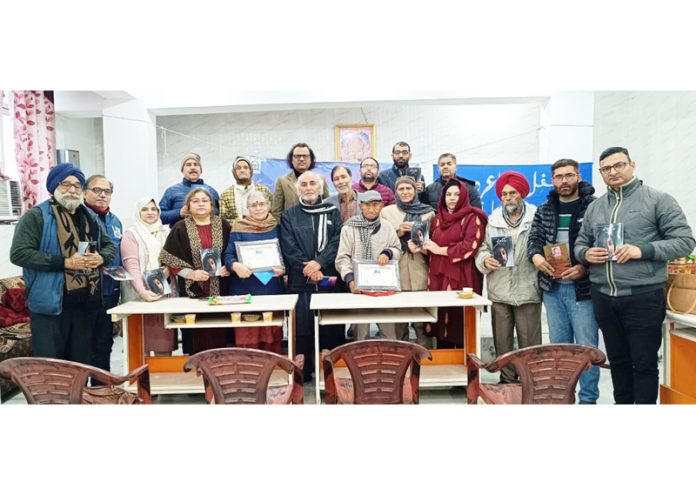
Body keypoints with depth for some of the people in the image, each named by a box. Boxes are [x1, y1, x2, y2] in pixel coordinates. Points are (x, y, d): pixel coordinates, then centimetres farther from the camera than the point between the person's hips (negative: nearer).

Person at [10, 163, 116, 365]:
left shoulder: (90, 217, 14)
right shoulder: (36, 216, -5)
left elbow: (110, 246, 19)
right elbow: (19, 253, -15)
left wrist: (100, 257, -5)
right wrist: (65, 262, -20)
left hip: (86, 303, 6)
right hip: (51, 304, -5)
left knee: (81, 363, 15)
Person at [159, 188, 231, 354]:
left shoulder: (223, 226, 7)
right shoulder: (180, 228, 3)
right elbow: (170, 260, 0)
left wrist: (228, 268, -8)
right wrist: (190, 273, -12)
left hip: (220, 289, 1)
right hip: (192, 289, -1)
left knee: (219, 333, 2)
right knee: (195, 333, 0)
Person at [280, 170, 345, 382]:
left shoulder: (332, 212, 12)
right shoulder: (288, 215, 12)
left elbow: (337, 241, 0)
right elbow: (289, 248, 1)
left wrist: (319, 262, -14)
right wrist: (307, 268, -11)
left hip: (330, 278, 0)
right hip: (301, 280, 0)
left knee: (333, 326, 0)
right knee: (303, 327, 1)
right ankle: (304, 371, 12)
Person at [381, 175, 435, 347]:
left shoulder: (428, 212, 8)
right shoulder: (387, 211, 9)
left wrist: (422, 242, -10)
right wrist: (398, 232, -9)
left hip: (420, 271, 0)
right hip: (395, 270, 0)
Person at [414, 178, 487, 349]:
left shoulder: (473, 218, -1)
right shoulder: (437, 219, 18)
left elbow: (470, 247, -14)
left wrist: (441, 250, -9)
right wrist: (420, 248, 0)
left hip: (462, 279, -5)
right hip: (439, 277, 5)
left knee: (461, 323, -4)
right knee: (442, 320, 5)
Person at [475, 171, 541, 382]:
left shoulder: (536, 217, -1)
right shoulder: (493, 220, 10)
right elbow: (483, 248, 11)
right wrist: (485, 260, -9)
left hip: (528, 290, -3)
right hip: (499, 291, 3)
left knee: (529, 343, 4)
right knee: (502, 341, 12)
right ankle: (507, 380, 27)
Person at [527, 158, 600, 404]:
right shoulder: (544, 210, 11)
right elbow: (534, 237, 6)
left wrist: (585, 267, -19)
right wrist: (535, 255, -15)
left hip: (583, 287, -4)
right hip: (552, 287, 4)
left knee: (586, 346, 2)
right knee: (558, 345, 15)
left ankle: (588, 399, 16)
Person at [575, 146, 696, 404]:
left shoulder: (658, 200, -3)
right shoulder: (594, 207, 12)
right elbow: (580, 243, 17)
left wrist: (643, 250, -20)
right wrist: (586, 254, -6)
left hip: (643, 297, -4)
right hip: (603, 297, 5)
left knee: (644, 363, 5)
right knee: (617, 360, 17)